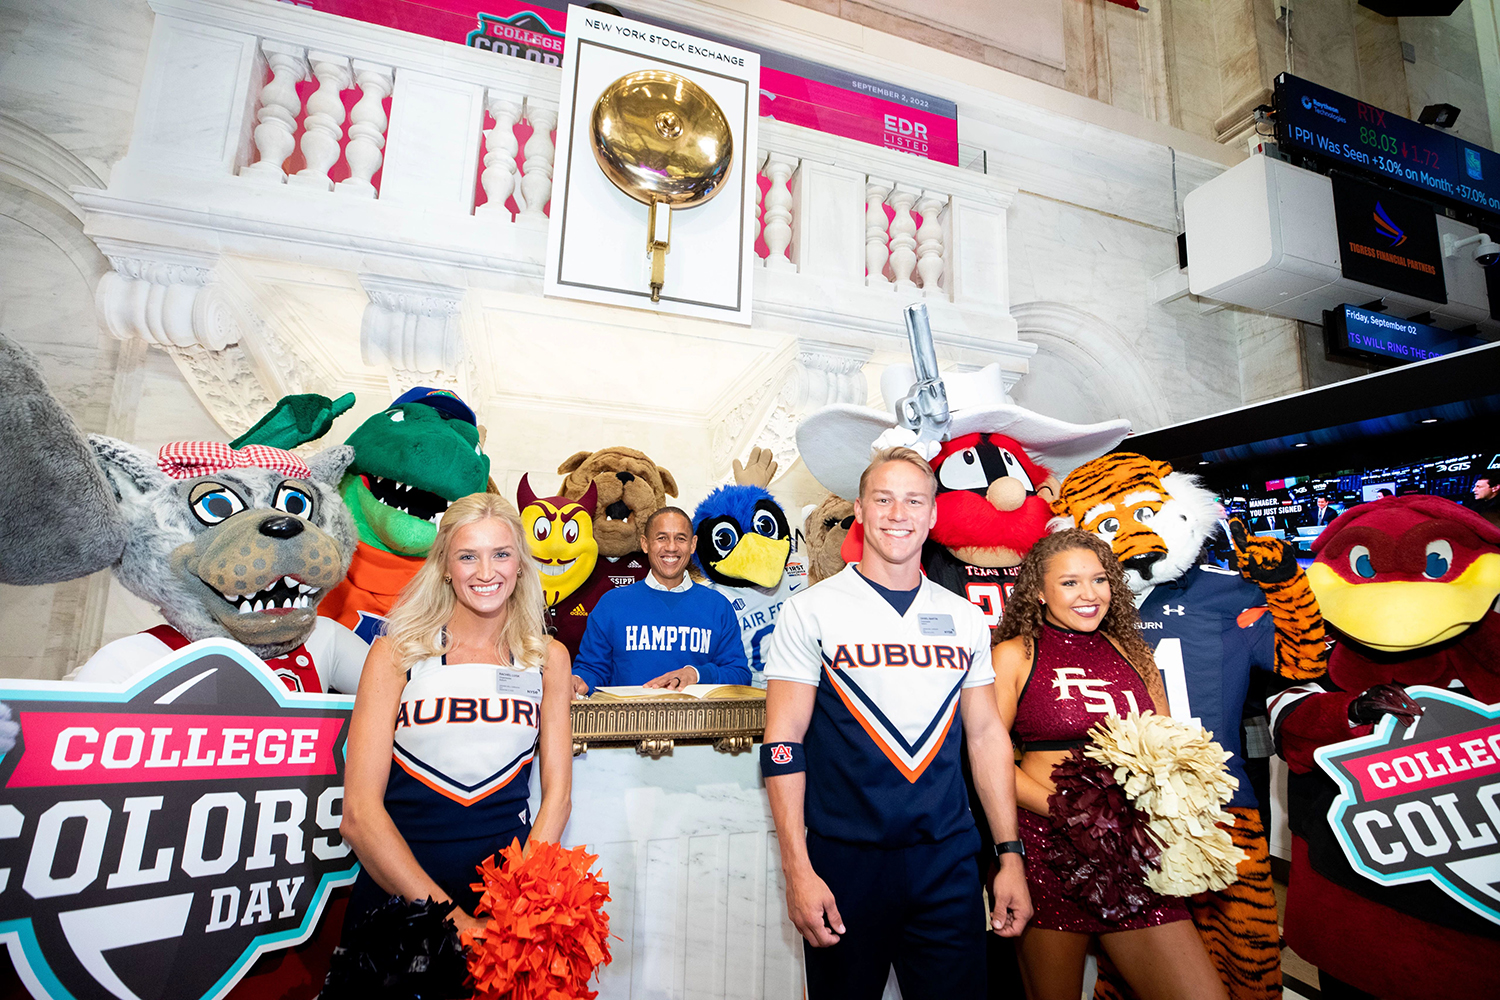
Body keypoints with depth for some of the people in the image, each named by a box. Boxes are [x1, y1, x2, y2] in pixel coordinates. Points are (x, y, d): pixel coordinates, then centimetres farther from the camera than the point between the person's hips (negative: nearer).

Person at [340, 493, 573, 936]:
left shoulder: (548, 657, 7)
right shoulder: (395, 654, 1)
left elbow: (556, 794, 5)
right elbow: (359, 813, -5)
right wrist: (452, 919, -13)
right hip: (397, 887, 0)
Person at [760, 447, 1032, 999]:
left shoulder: (965, 618, 5)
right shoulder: (811, 610, -7)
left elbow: (987, 733, 10)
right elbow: (783, 743, -9)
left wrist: (1010, 854, 8)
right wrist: (797, 870, -12)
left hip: (950, 858, 3)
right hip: (845, 859, -3)